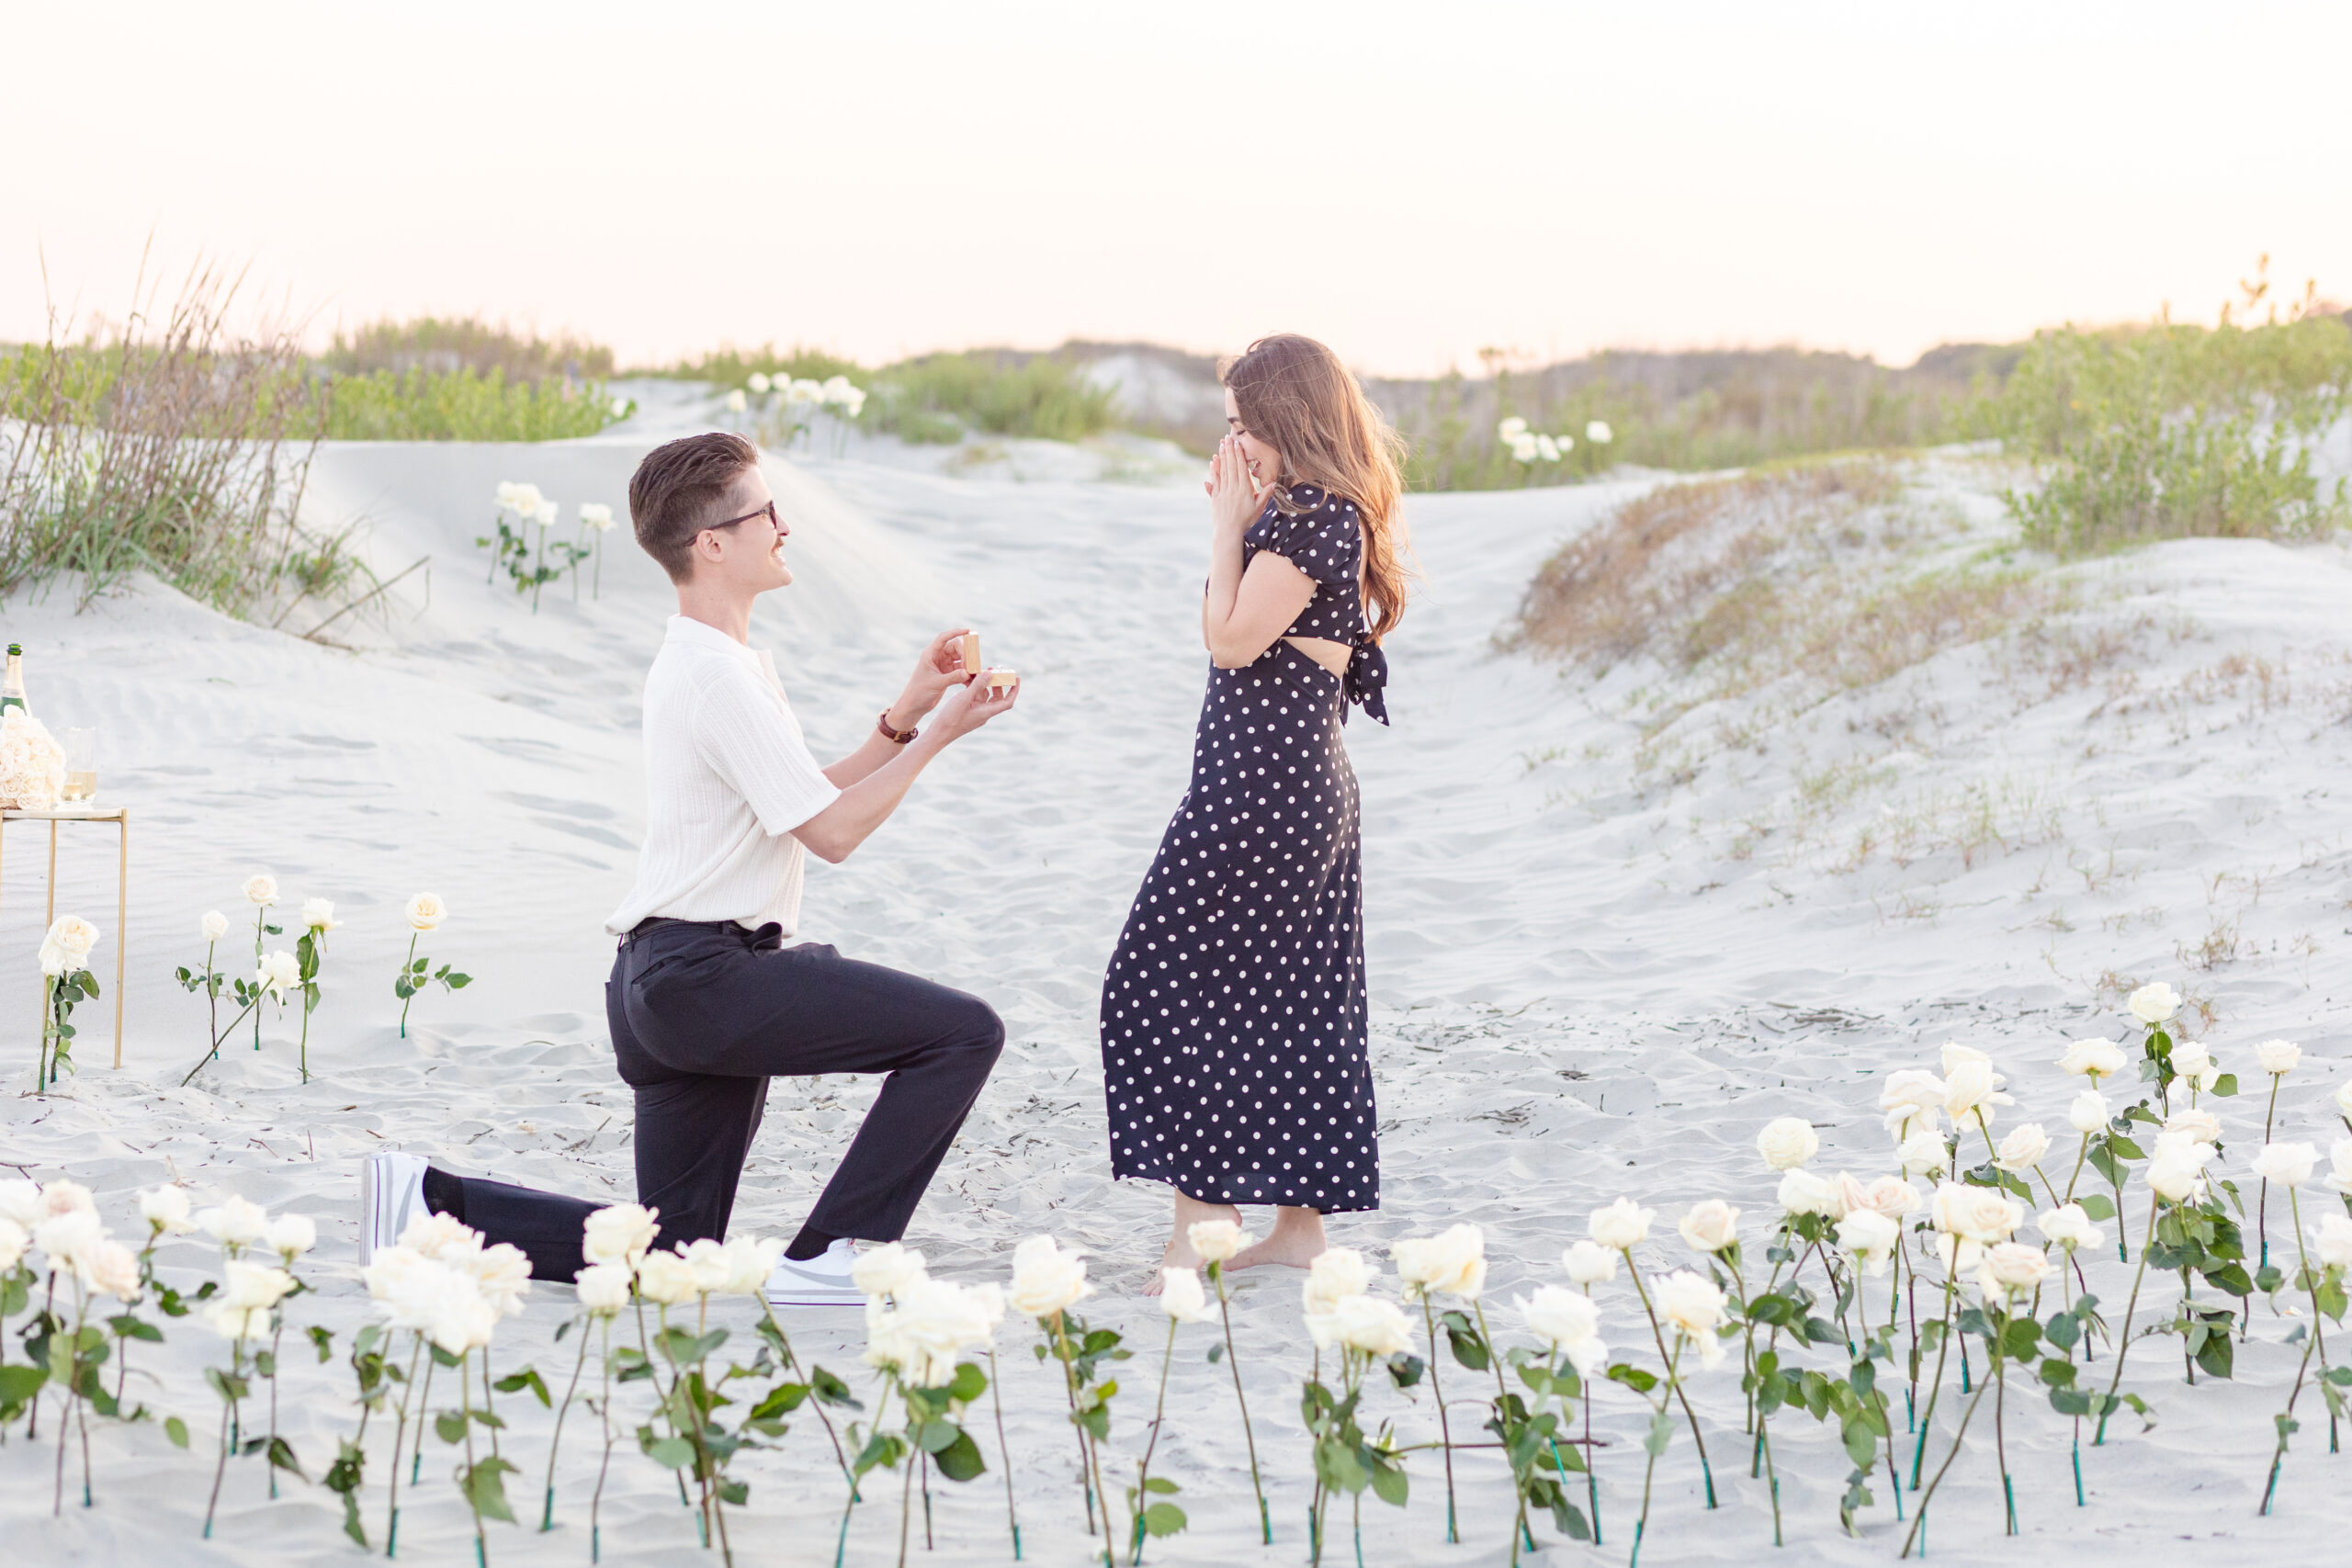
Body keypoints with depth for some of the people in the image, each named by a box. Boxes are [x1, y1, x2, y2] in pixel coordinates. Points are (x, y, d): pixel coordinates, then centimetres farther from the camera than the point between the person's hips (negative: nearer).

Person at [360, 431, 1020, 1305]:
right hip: (710, 974, -10)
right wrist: (936, 735, -7)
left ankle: (433, 1202, 9)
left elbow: (811, 799, 18)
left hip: (672, 983, 10)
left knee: (671, 1251, 13)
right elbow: (832, 831, -13)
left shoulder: (710, 663, 19)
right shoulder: (720, 678, -14)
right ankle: (827, 1257, -13)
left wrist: (906, 715, 9)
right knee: (965, 1033, -14)